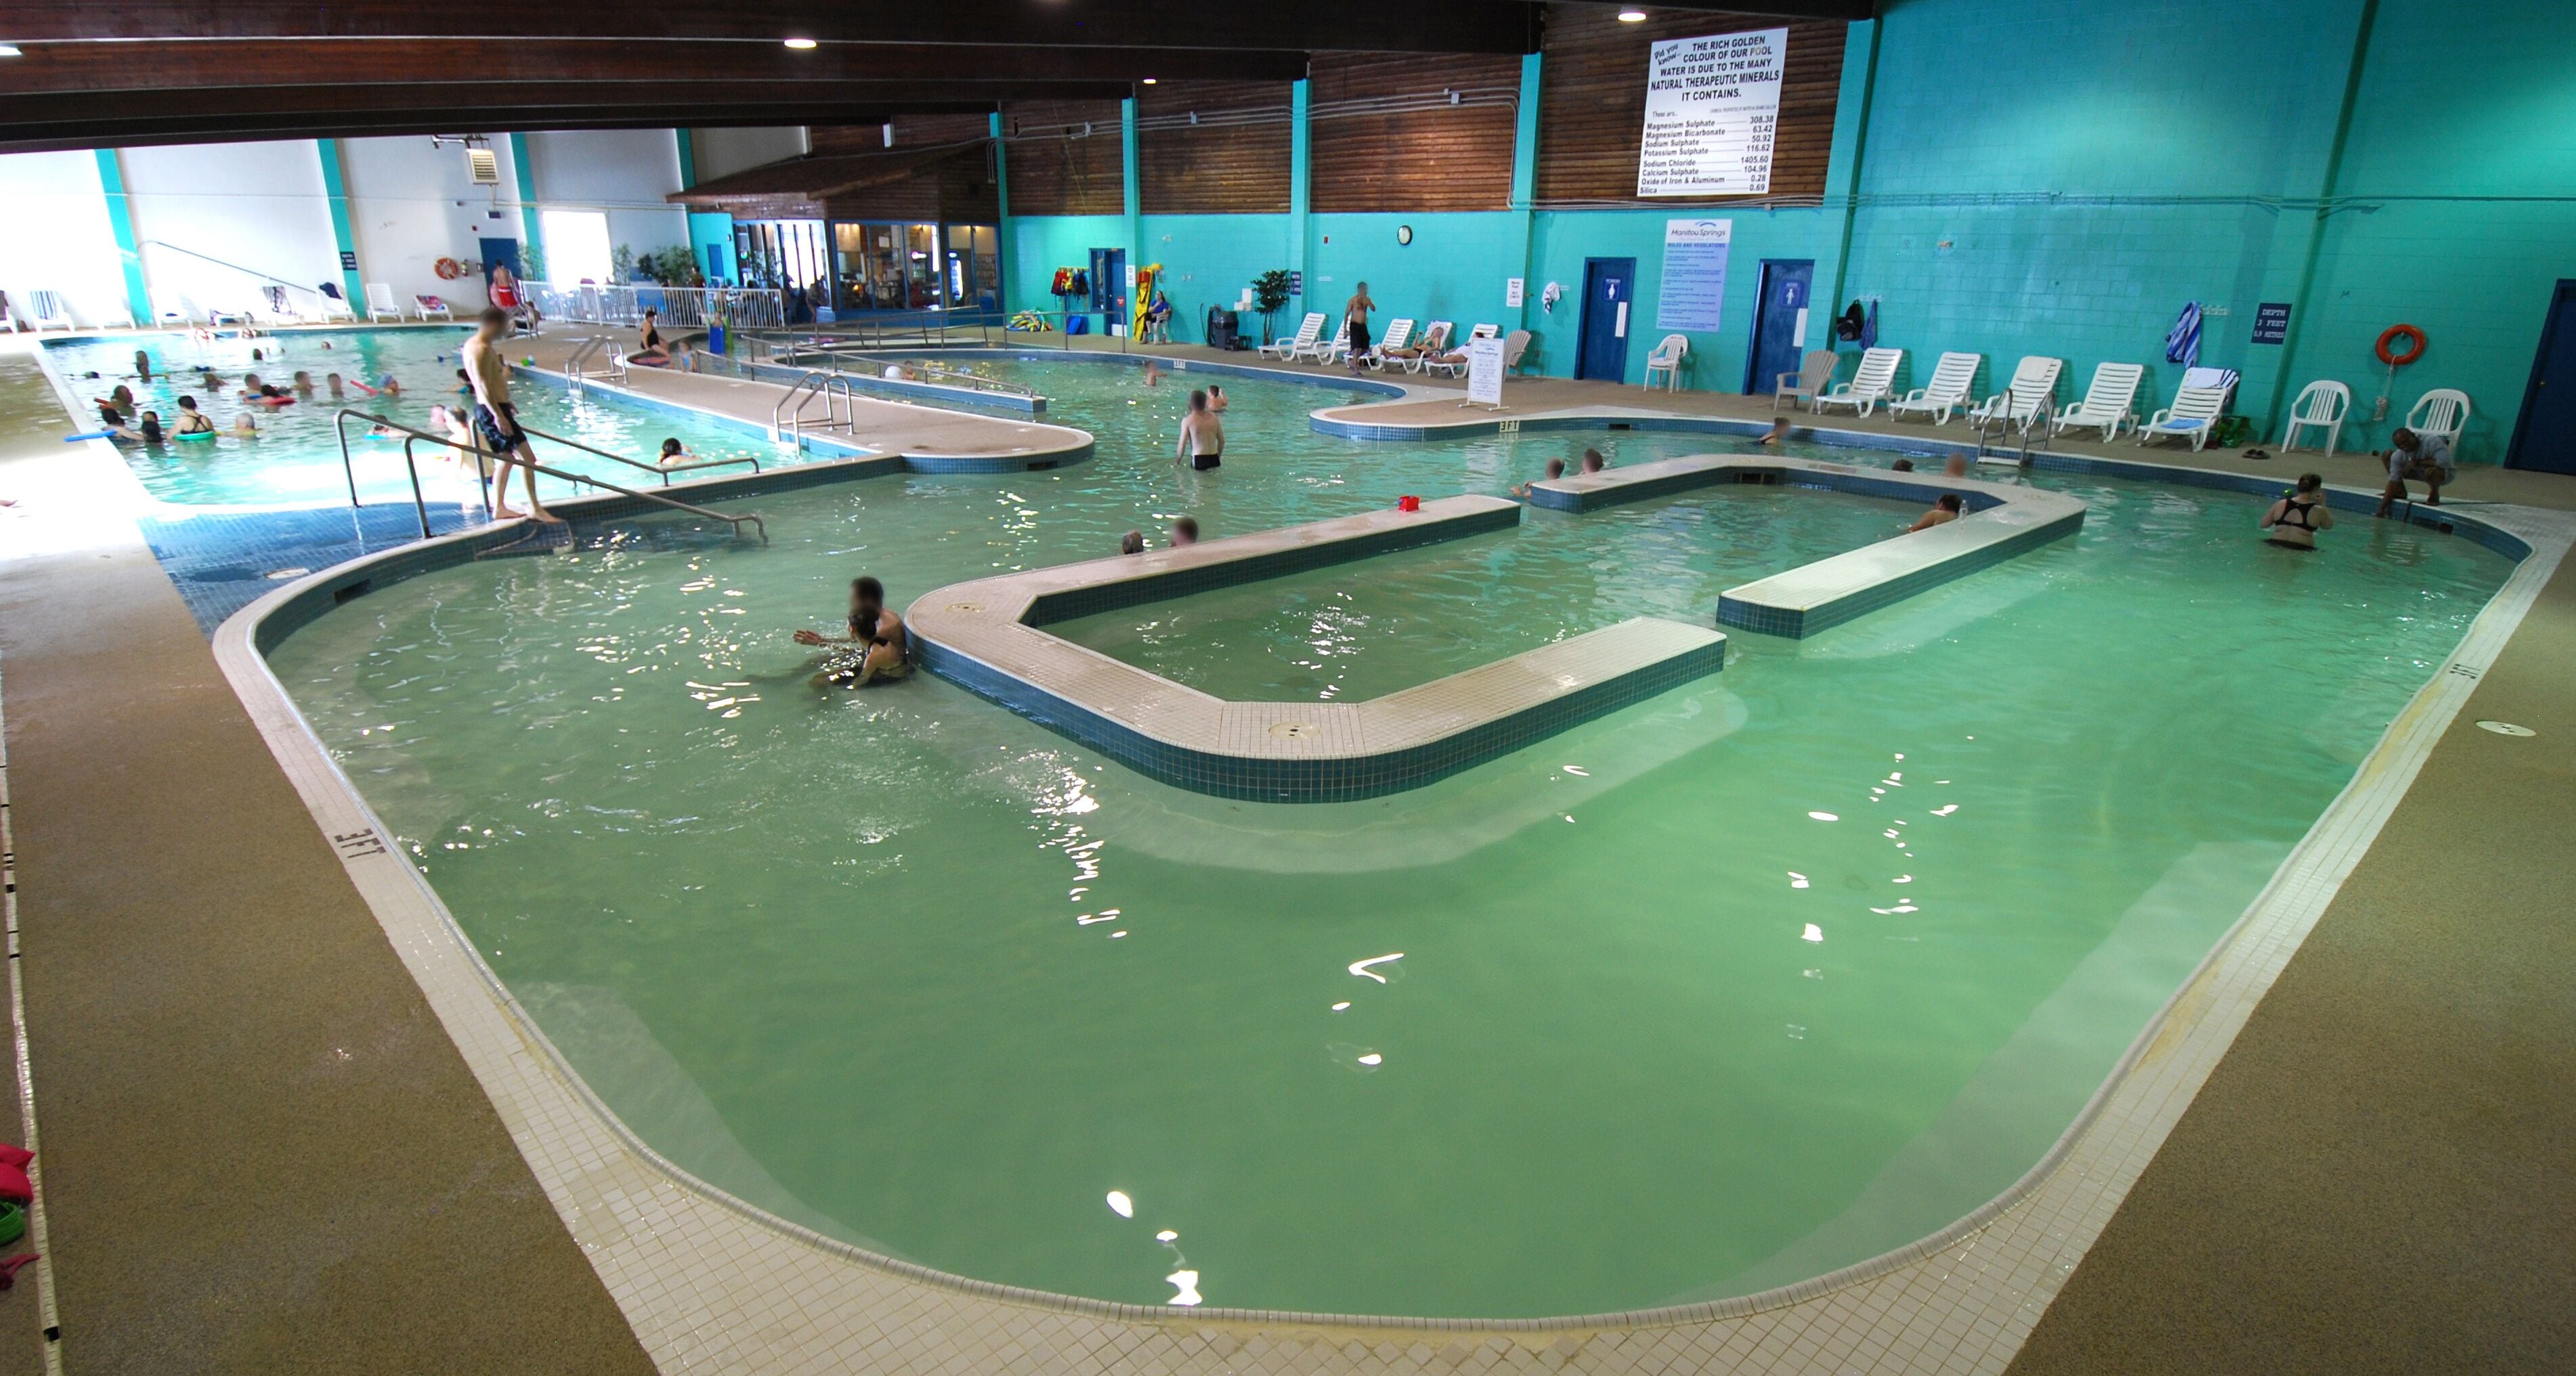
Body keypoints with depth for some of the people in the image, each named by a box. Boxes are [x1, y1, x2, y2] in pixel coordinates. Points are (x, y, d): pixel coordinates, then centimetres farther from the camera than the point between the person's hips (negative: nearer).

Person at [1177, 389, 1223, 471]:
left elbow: (1182, 445, -6)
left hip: (1198, 460, -4)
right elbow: (1222, 441, 13)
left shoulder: (1187, 420, -5)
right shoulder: (1213, 417, 7)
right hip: (1214, 459, 4)